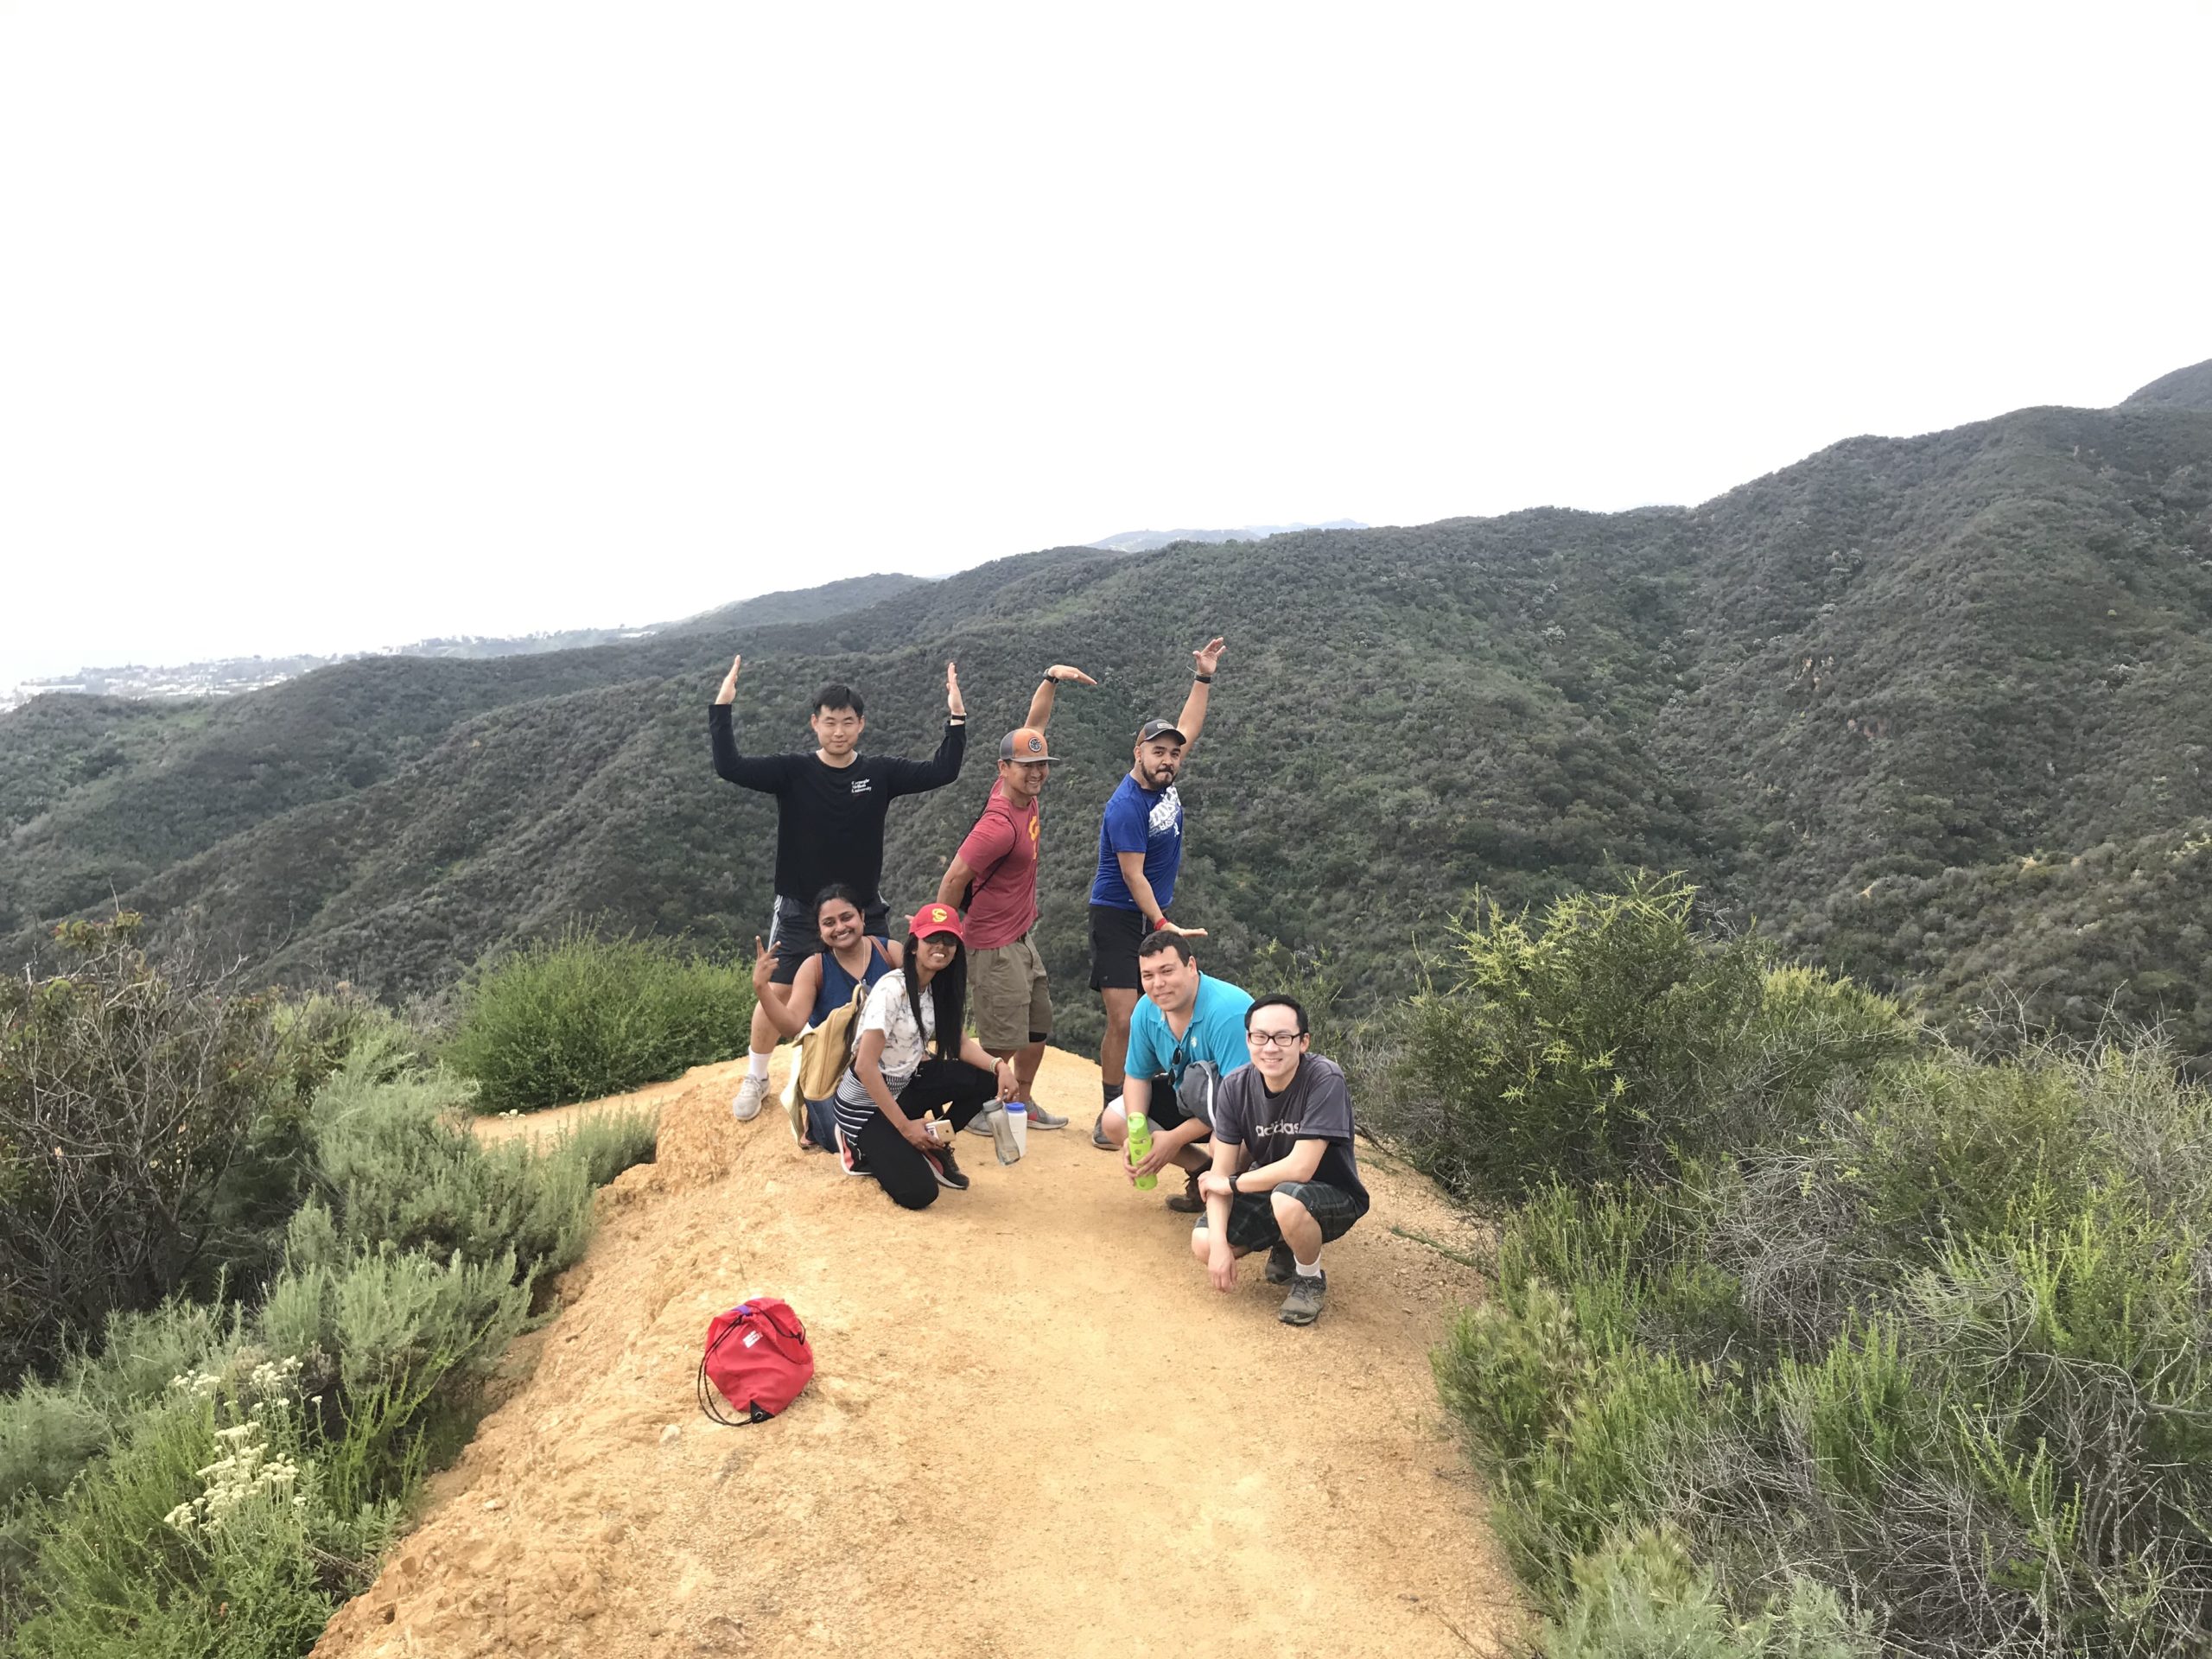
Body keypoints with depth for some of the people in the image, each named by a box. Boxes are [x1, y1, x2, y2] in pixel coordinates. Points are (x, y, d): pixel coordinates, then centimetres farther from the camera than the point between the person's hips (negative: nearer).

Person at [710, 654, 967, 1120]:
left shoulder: (879, 773, -3)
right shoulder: (792, 772, -8)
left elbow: (941, 772, -9)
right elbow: (730, 767, -18)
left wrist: (957, 719, -18)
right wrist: (722, 708, -25)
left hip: (862, 911, 1)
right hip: (799, 911, -1)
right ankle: (755, 1078, 28)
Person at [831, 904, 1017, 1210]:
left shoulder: (941, 988, 1)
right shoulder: (892, 989, -24)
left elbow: (960, 1043, 3)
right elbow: (865, 1067, -26)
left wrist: (999, 1065, -18)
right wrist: (905, 1127, -24)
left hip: (904, 1087, 8)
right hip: (865, 1101, -8)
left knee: (988, 1079, -12)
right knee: (918, 1192, -21)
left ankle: (935, 1146, 5)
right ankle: (864, 1149, 6)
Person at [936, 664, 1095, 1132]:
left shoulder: (1024, 792, -2)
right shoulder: (1000, 825, -26)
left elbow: (1033, 725, 8)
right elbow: (953, 880, -23)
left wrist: (1052, 678, -1)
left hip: (1022, 940, 10)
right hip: (995, 947, -9)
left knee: (1038, 1028, 18)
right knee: (1004, 1041, -3)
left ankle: (1023, 1102, 35)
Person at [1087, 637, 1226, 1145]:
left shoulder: (1162, 779, 2)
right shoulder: (1126, 807, -21)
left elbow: (1189, 727, 15)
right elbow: (1133, 877, -21)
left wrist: (1204, 677, 11)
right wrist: (1165, 926, -24)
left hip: (1156, 916, 8)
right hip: (1119, 918, -8)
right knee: (1123, 1020, -11)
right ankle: (1111, 1113, 0)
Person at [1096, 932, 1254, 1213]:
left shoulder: (1228, 1010, -32)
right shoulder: (1146, 1011, -9)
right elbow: (1137, 1077, 2)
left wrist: (1175, 1138, -30)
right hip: (1185, 1097, 7)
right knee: (1112, 1122, -3)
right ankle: (1205, 1169, 3)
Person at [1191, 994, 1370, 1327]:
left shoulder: (1325, 1080, -28)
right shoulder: (1235, 1086, -12)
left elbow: (1300, 1168, -31)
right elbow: (1221, 1171, -10)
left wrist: (1231, 1184, -17)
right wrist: (1219, 1245, -23)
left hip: (1332, 1198, -5)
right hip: (1269, 1190, 5)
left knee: (1287, 1199, -37)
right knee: (1203, 1244, -17)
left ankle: (1311, 1279, -4)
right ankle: (1285, 1248, 14)